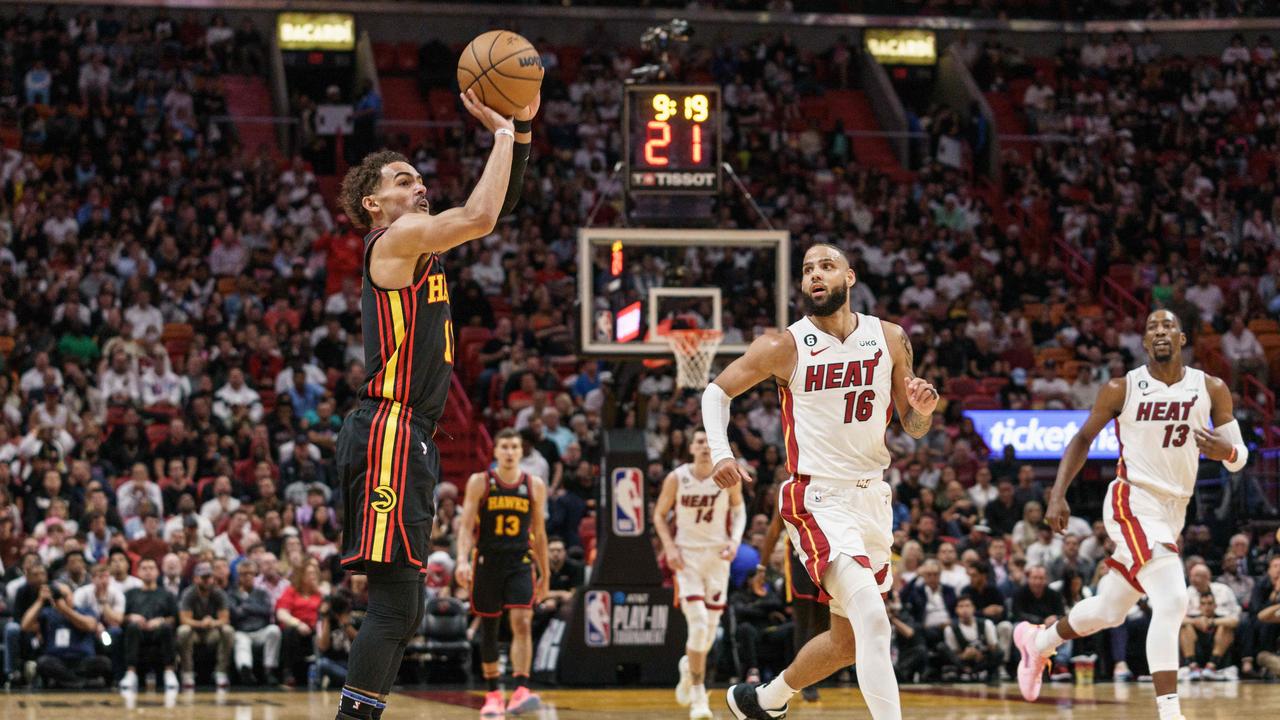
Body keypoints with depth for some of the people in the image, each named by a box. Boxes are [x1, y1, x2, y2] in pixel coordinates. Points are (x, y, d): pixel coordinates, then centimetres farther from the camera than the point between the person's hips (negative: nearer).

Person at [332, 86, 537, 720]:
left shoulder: (419, 242, 20)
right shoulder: (396, 238, -6)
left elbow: (495, 209, 25)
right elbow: (480, 217, -20)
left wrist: (521, 129, 13)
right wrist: (501, 133, -9)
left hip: (407, 438, 10)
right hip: (389, 435, -10)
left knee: (402, 608, 10)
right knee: (395, 604, -16)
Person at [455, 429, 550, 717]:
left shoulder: (535, 486, 5)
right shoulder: (479, 483, -1)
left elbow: (539, 533, 12)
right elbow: (466, 525, -6)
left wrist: (545, 574, 13)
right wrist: (462, 560, -22)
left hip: (520, 563, 1)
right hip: (487, 561, 0)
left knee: (522, 622, -17)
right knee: (489, 628, 7)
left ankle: (521, 691, -24)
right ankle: (493, 694, 19)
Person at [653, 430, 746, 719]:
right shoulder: (676, 478, -7)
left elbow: (738, 508, 10)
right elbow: (660, 514, 3)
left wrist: (735, 540, -7)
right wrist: (669, 546, -10)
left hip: (717, 554, 2)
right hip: (687, 555, -2)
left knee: (711, 627, 7)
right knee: (698, 624, -15)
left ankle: (689, 666, 40)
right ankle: (698, 695, -7)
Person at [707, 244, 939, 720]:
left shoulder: (890, 339, 2)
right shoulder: (785, 347, -8)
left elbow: (914, 429, 10)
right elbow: (717, 391, 4)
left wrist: (922, 407, -14)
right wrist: (720, 454, -12)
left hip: (873, 498, 6)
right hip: (818, 499, -6)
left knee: (848, 641, 16)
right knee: (873, 620, -25)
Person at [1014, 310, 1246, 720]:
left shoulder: (1211, 390, 0)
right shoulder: (1122, 389, -7)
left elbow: (1240, 457, 2)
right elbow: (1084, 438, 5)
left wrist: (1226, 451, -23)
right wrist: (1058, 495, -5)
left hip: (1173, 512, 5)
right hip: (1133, 503, -5)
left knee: (1109, 612, 18)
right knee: (1172, 601, -24)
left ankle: (1038, 643, 44)